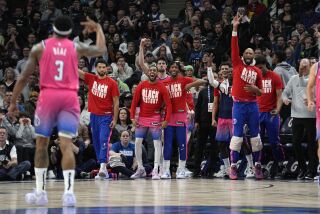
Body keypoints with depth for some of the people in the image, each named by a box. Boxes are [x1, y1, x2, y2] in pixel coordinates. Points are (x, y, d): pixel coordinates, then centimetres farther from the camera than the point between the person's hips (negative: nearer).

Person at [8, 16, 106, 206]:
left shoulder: (40, 48, 6)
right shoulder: (76, 47, 9)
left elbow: (24, 77, 4)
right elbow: (101, 49, 28)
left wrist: (13, 102, 12)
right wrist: (98, 28, 44)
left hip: (48, 96, -1)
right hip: (70, 97, 1)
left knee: (41, 144, 13)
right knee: (67, 145, -4)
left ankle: (40, 192, 13)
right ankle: (69, 192, -16)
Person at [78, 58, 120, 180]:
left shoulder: (112, 83, -3)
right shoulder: (91, 79, 6)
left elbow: (116, 103, -2)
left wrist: (115, 119, -7)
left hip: (106, 116, -4)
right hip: (94, 115, 5)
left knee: (104, 141, -17)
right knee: (96, 142, 6)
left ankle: (103, 167, -26)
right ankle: (103, 170, 11)